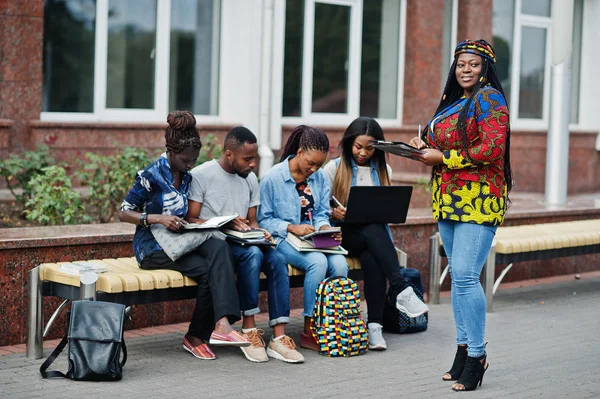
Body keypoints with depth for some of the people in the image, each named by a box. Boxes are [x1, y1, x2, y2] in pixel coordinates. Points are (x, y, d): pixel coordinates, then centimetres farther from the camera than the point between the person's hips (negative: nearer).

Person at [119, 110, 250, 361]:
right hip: (153, 247, -6)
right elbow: (124, 213, -9)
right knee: (207, 270, -28)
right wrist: (158, 219, -23)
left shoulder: (187, 177, 12)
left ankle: (222, 323, -35)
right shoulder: (152, 175, -8)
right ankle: (197, 336, -18)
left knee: (218, 247, -28)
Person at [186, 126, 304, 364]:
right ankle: (249, 329, -26)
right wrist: (225, 224, -23)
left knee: (277, 259, -24)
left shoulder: (250, 179, 14)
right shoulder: (201, 175, -6)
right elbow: (190, 219, -10)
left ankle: (279, 338, -28)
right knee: (252, 254, -35)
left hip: (243, 242, 6)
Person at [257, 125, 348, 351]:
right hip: (284, 240, -5)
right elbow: (264, 219, -4)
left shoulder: (320, 178, 12)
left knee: (340, 263, -27)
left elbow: (322, 213, 15)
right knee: (318, 262, -33)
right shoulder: (273, 178, -5)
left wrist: (324, 227, -9)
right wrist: (292, 227, -17)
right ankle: (309, 330, -23)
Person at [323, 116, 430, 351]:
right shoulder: (334, 168, 7)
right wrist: (334, 213, -18)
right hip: (344, 234, -2)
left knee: (373, 261, -35)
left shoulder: (383, 171, 16)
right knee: (374, 231, -37)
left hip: (375, 232, 2)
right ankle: (401, 290, -46)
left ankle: (374, 325, -38)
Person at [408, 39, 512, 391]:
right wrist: (425, 145, 8)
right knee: (459, 276, 12)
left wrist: (442, 159, -15)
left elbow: (492, 148, -19)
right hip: (449, 200, 9)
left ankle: (477, 355, -6)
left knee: (465, 275, -14)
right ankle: (464, 349, 21)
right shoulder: (452, 100, 19)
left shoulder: (488, 98, -8)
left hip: (479, 199, -9)